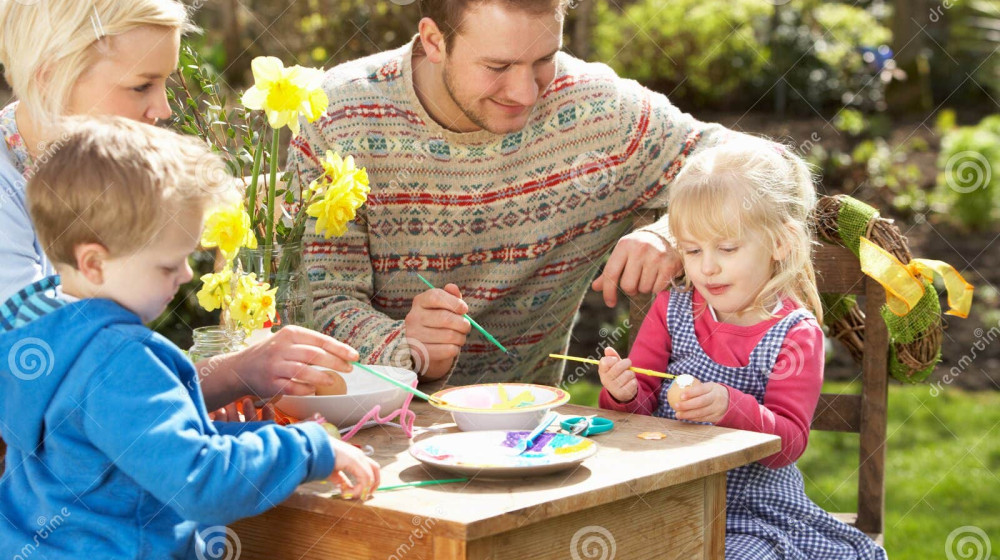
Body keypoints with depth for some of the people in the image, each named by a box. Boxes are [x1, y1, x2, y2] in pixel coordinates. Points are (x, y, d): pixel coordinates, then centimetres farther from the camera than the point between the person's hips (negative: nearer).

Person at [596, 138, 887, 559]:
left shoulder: (796, 334, -6)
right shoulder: (671, 310, 5)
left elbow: (789, 442, -12)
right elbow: (642, 407, 6)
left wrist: (731, 408, -31)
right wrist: (625, 394, -18)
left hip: (757, 512, -3)